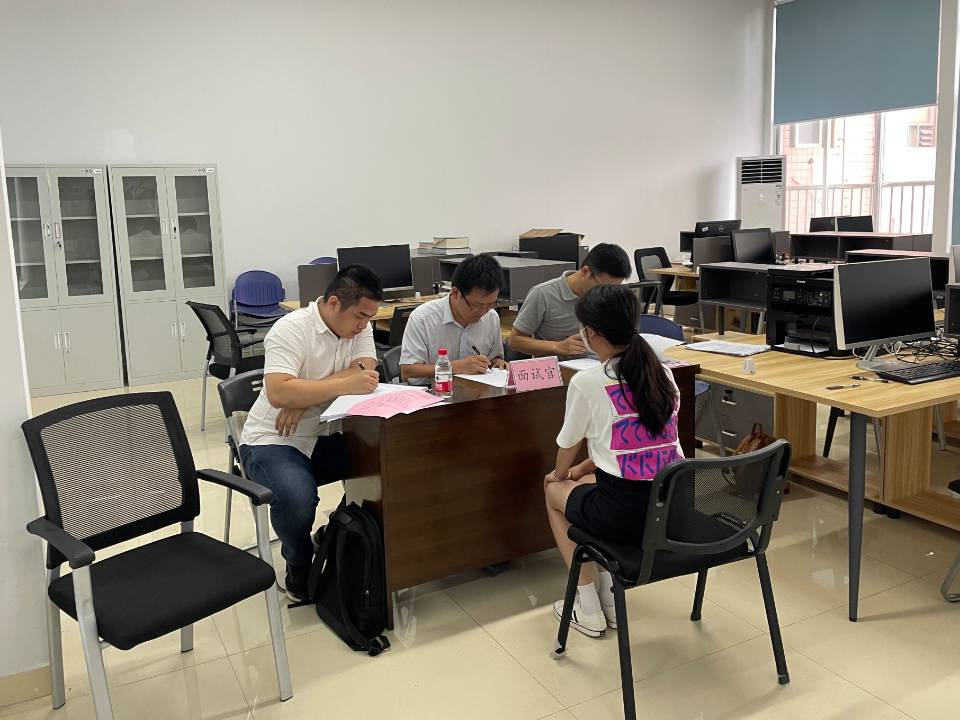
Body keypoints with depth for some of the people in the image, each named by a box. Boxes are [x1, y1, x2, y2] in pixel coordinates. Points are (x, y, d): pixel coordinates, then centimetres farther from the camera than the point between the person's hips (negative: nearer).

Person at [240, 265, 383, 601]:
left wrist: (305, 396, -24)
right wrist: (345, 385, -37)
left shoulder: (360, 328, 1)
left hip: (325, 437, 6)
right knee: (297, 499, -34)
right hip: (272, 442, -6)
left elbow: (365, 372, -15)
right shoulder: (291, 329, -18)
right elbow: (279, 393, -31)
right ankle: (299, 566, 0)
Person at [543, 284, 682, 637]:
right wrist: (583, 469, 28)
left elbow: (569, 445, 4)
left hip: (627, 516, -6)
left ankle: (589, 610, 26)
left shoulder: (587, 382, -13)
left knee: (555, 492, 25)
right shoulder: (662, 373, 5)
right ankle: (610, 597, 32)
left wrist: (561, 475, 27)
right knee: (587, 482, 33)